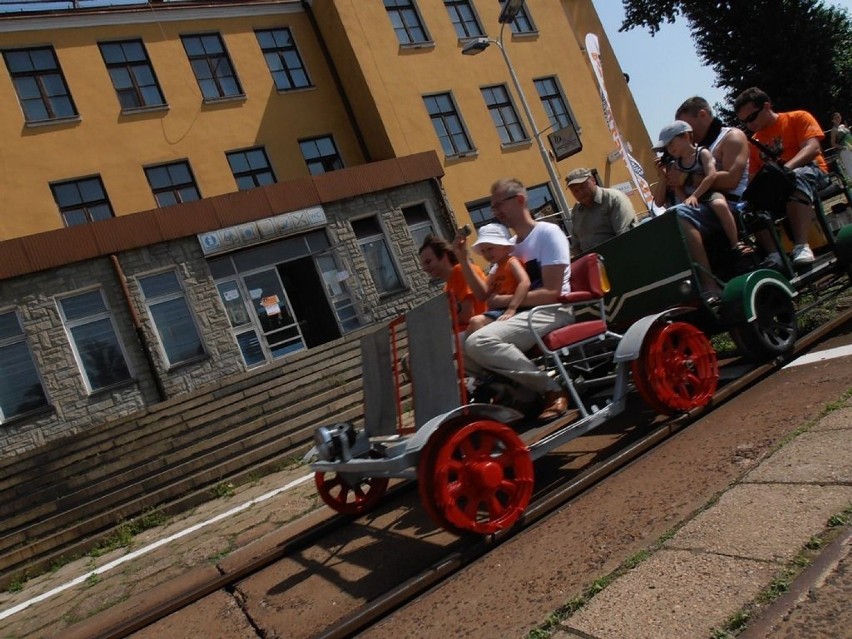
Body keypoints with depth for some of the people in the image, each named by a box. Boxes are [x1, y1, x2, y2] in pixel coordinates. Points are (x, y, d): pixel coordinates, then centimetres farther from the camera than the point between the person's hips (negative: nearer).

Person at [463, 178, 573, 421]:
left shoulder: (548, 233, -5)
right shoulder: (509, 246, 17)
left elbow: (552, 293, -15)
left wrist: (504, 301, -13)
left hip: (552, 313, -8)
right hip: (521, 314, 8)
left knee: (480, 342, -29)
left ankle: (552, 389, -17)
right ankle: (521, 390, -3)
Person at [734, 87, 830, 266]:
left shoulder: (798, 118, 5)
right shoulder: (754, 142, 18)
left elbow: (813, 148, -12)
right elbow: (753, 178, 13)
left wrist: (785, 169, -29)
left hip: (811, 172, -5)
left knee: (795, 178, -39)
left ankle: (802, 247, -49)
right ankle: (774, 254, -37)